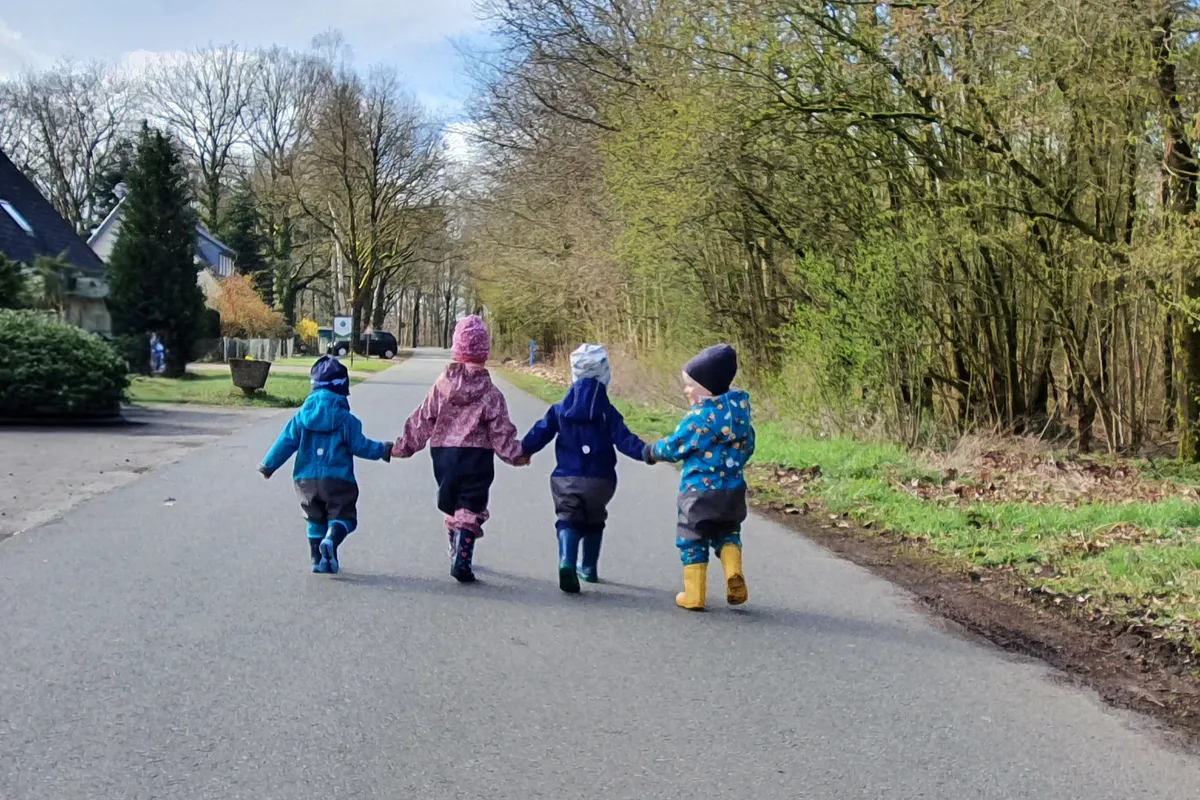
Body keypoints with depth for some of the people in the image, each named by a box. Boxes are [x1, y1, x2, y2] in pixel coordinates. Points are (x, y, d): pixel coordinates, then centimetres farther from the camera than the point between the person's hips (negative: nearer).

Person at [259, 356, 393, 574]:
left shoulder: (301, 416, 4)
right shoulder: (345, 419, -6)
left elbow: (286, 442, 4)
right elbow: (359, 445, -4)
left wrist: (268, 465, 15)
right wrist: (383, 450, 11)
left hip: (306, 478, 4)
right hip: (337, 479, -4)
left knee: (316, 519, 17)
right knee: (342, 515, 2)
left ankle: (318, 559, 13)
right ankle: (331, 540, -28)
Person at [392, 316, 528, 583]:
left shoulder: (442, 385, 0)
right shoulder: (489, 392, -8)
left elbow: (422, 420, 4)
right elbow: (501, 430, -8)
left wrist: (402, 446, 12)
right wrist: (516, 455, 2)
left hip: (444, 454, 4)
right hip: (476, 458, -3)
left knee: (451, 508, 19)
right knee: (470, 510, 0)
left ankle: (457, 554, 31)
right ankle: (462, 561, -12)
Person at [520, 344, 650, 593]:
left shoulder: (560, 409, 2)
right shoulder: (607, 412, -4)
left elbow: (539, 434, 2)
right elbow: (624, 439, -13)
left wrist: (520, 450, 13)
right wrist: (644, 451, -13)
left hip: (566, 478, 0)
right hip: (600, 479, 0)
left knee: (568, 520, -1)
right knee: (594, 523, 21)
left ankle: (567, 562, -28)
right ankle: (588, 568, 30)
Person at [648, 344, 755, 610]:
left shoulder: (700, 416, -18)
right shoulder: (740, 411, 3)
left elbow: (674, 446, -11)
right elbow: (748, 446, 14)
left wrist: (653, 451, 9)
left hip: (699, 489, -6)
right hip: (733, 489, 6)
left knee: (692, 541, 9)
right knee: (728, 534, 22)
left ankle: (694, 595, 13)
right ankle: (734, 573, -3)